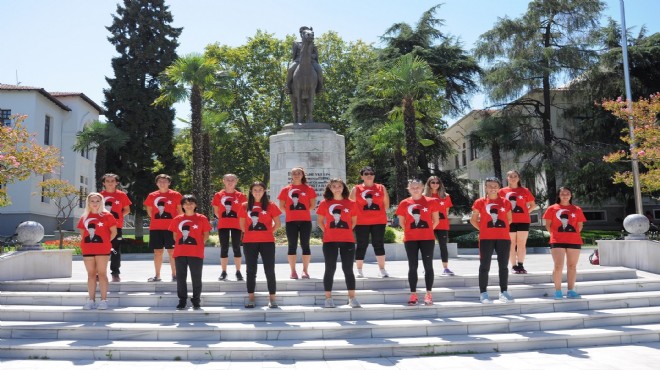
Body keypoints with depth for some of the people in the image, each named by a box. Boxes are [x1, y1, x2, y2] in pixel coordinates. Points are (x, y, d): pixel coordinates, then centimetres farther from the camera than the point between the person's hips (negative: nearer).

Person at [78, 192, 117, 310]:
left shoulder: (107, 215, -1)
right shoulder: (84, 217, 12)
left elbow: (114, 231, -1)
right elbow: (82, 232, 21)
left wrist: (105, 242, -2)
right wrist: (86, 241, 8)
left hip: (102, 249, -4)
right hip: (87, 250, 4)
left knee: (102, 273, -3)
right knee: (91, 274, 7)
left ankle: (104, 300, 0)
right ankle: (91, 300, 12)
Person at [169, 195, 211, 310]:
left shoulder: (202, 218, -1)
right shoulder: (177, 219, 7)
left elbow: (206, 235, 3)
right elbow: (175, 235, 15)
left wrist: (198, 245, -3)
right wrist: (181, 245, 5)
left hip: (196, 254, -2)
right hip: (180, 253, 3)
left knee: (196, 278, 4)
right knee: (181, 278, 7)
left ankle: (196, 301, 14)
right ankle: (182, 300, 17)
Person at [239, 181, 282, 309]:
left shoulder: (270, 205, 0)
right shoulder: (245, 206, 5)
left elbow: (277, 224, 3)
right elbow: (242, 225, 11)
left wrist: (268, 233, -1)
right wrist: (251, 233, 5)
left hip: (267, 242, -2)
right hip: (249, 242, 2)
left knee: (269, 270, 0)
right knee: (251, 270, 7)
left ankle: (272, 299, 7)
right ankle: (251, 298, 15)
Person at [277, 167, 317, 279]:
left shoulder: (309, 189, 5)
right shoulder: (286, 189, 7)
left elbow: (313, 204, 6)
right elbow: (281, 206, 9)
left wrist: (304, 211, -1)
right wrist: (290, 212, 0)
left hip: (305, 221, 0)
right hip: (291, 221, 1)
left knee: (305, 245, 1)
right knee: (292, 246, 2)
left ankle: (305, 270, 7)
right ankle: (293, 271, 8)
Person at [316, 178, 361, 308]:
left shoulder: (350, 203, 5)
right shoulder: (324, 203, 3)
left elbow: (354, 221, 14)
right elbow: (319, 221, 10)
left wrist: (346, 231, 4)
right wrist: (327, 231, 0)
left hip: (348, 240, 1)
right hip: (330, 241, -1)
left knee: (348, 269, 3)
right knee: (330, 269, 2)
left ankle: (352, 298, 9)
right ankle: (328, 298, 8)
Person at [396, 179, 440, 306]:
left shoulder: (431, 202, -1)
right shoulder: (404, 203, 1)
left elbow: (436, 220, 7)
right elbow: (401, 221, 10)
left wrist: (426, 230, 9)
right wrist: (411, 230, 11)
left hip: (427, 238, -1)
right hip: (410, 239, 1)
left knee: (428, 266, 2)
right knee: (412, 267, 3)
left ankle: (429, 294, 9)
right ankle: (413, 295, 8)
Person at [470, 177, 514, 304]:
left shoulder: (505, 202, 8)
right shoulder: (480, 202, 1)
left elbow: (509, 219, 19)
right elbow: (473, 219, 7)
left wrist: (501, 227, 6)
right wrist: (482, 229, -2)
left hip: (504, 238, 3)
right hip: (486, 238, -3)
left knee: (504, 266, 6)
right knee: (485, 266, -1)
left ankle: (504, 292, 14)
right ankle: (483, 293, 4)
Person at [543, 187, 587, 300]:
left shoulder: (577, 209, 10)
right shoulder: (552, 208, 5)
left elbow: (580, 225, 14)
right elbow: (548, 224, 6)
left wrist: (573, 235, 5)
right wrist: (555, 234, 0)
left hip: (574, 241, 2)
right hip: (557, 241, -2)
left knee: (572, 266, 5)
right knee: (558, 266, -7)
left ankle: (571, 291, 12)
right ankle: (558, 291, -2)